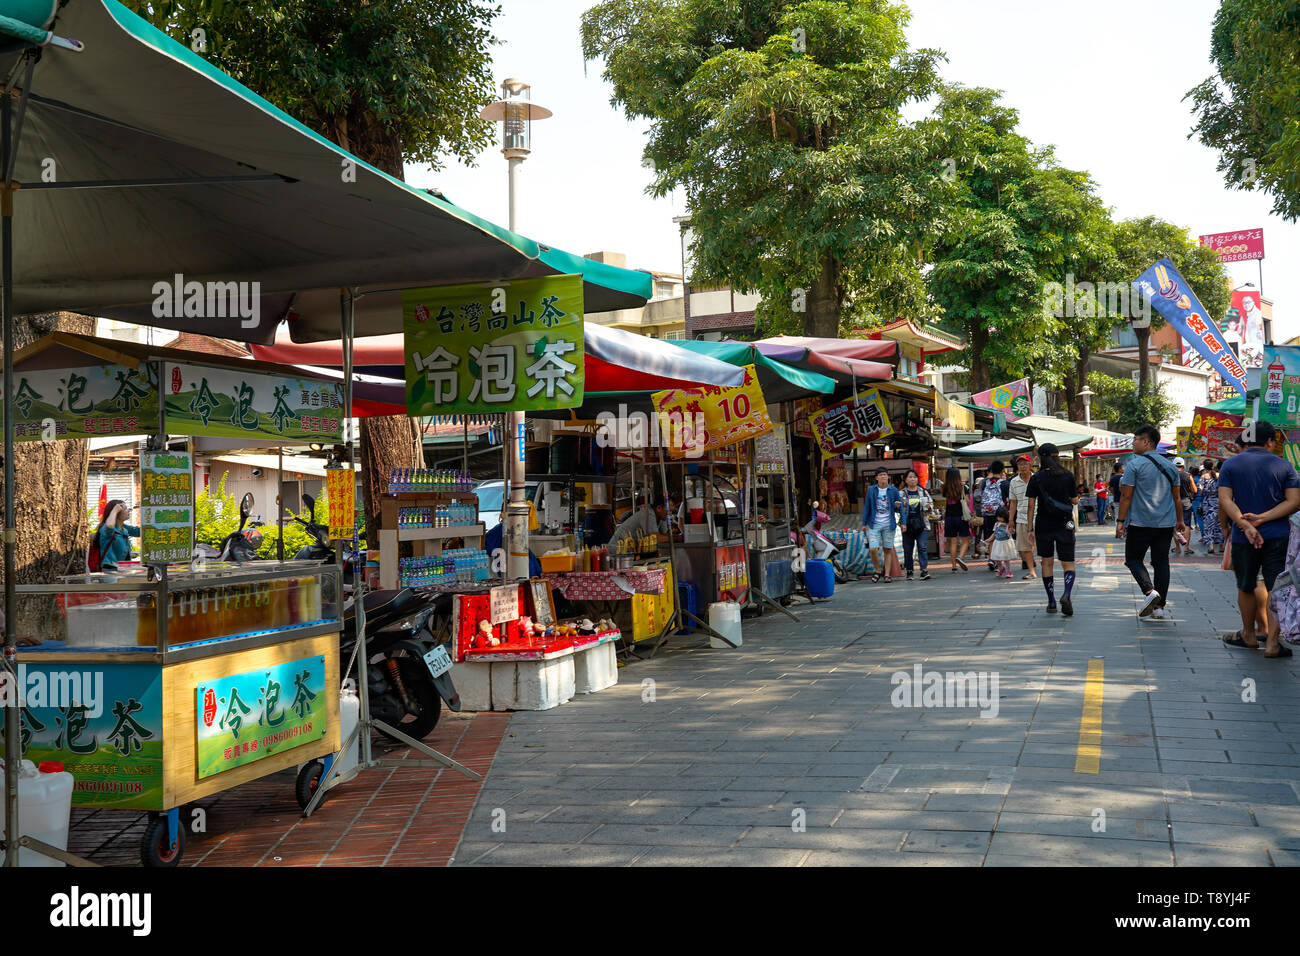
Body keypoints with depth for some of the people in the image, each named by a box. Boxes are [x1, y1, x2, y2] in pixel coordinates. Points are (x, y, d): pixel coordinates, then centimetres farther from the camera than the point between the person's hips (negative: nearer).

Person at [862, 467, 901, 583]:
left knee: (888, 550, 4)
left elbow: (898, 508, 11)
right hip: (874, 525, 0)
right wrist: (864, 523, 8)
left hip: (888, 525, 0)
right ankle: (878, 570, 12)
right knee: (873, 549, -11)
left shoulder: (893, 490, 2)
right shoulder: (871, 490, 3)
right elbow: (867, 507, 9)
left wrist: (897, 505, -13)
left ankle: (887, 574, 14)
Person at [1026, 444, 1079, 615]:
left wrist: (1030, 529, -1)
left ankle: (1051, 603, 12)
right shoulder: (1068, 476, -2)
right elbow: (1075, 501, 4)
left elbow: (1031, 505, -5)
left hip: (1043, 525, 0)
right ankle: (1066, 595, -21)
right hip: (1064, 524, 0)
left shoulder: (1036, 478, -4)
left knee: (1047, 563, 12)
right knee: (1068, 563, 4)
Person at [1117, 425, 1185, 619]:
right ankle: (1159, 606, 7)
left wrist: (1120, 521, -6)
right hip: (1166, 524, 5)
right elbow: (1177, 498, 14)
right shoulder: (1170, 466, 11)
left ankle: (1149, 592, -16)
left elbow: (1126, 496, -9)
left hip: (1140, 523, -5)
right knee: (1161, 562, 7)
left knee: (1133, 559, 6)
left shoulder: (1135, 464, -7)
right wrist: (1180, 520, 22)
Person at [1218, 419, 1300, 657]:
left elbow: (1225, 500, -9)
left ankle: (1248, 635, 29)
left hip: (1243, 539, 1)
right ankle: (1273, 642, -4)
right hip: (1278, 537, -1)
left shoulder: (1230, 465, 2)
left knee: (1246, 587, 17)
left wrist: (1245, 525, -16)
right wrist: (1263, 518, -11)